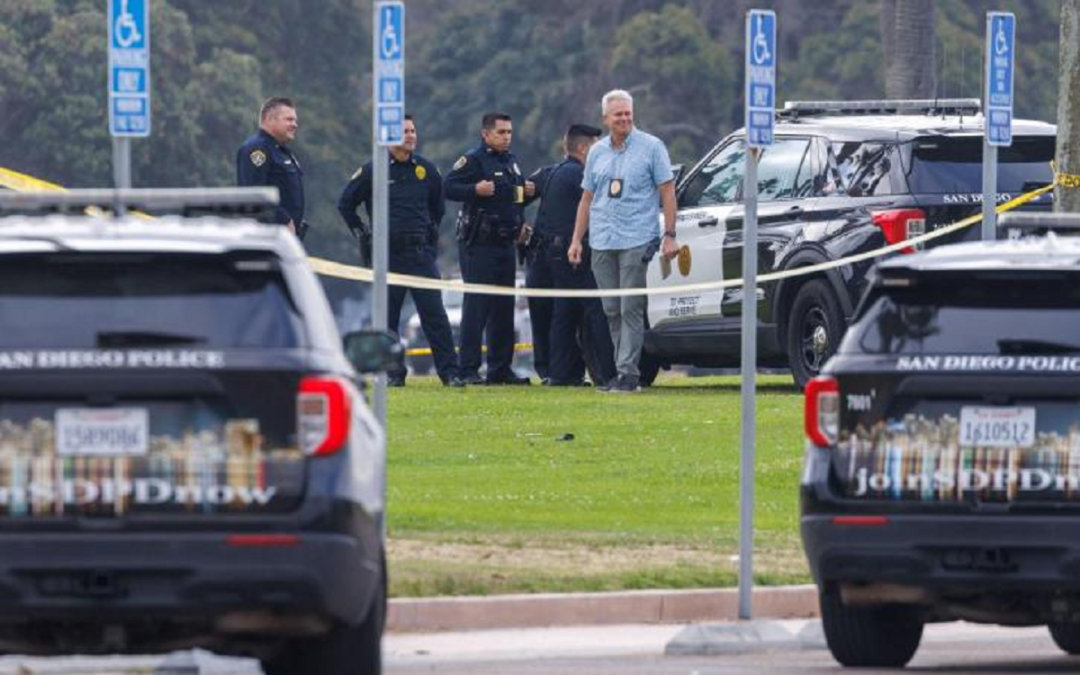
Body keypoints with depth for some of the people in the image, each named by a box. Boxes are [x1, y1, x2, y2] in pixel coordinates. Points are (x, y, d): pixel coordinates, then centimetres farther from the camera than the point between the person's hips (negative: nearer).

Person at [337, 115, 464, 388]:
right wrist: (361, 233, 7)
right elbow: (345, 203, 11)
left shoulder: (426, 170, 8)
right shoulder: (372, 171, 0)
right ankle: (394, 373, 9)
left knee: (434, 313, -5)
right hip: (387, 254, -1)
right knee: (388, 317, 2)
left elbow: (438, 205, 25)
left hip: (422, 253, 1)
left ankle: (450, 372, -6)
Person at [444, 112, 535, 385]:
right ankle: (468, 370, -6)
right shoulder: (473, 160, -7)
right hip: (478, 244, -8)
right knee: (476, 306, -8)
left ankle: (501, 368, 16)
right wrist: (475, 190, -28)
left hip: (505, 242, 8)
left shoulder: (511, 161, 17)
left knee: (504, 307, 10)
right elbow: (449, 187, -15)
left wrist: (527, 193, 8)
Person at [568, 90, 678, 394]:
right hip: (602, 242, 5)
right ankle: (621, 371, 13)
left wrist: (669, 235, -7)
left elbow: (667, 192, 0)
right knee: (612, 311, 6)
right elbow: (587, 198, 19)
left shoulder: (651, 147, 1)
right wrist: (577, 240, 14)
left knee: (631, 310, -9)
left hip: (636, 240, -5)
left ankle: (628, 372, -10)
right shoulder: (597, 152, 14)